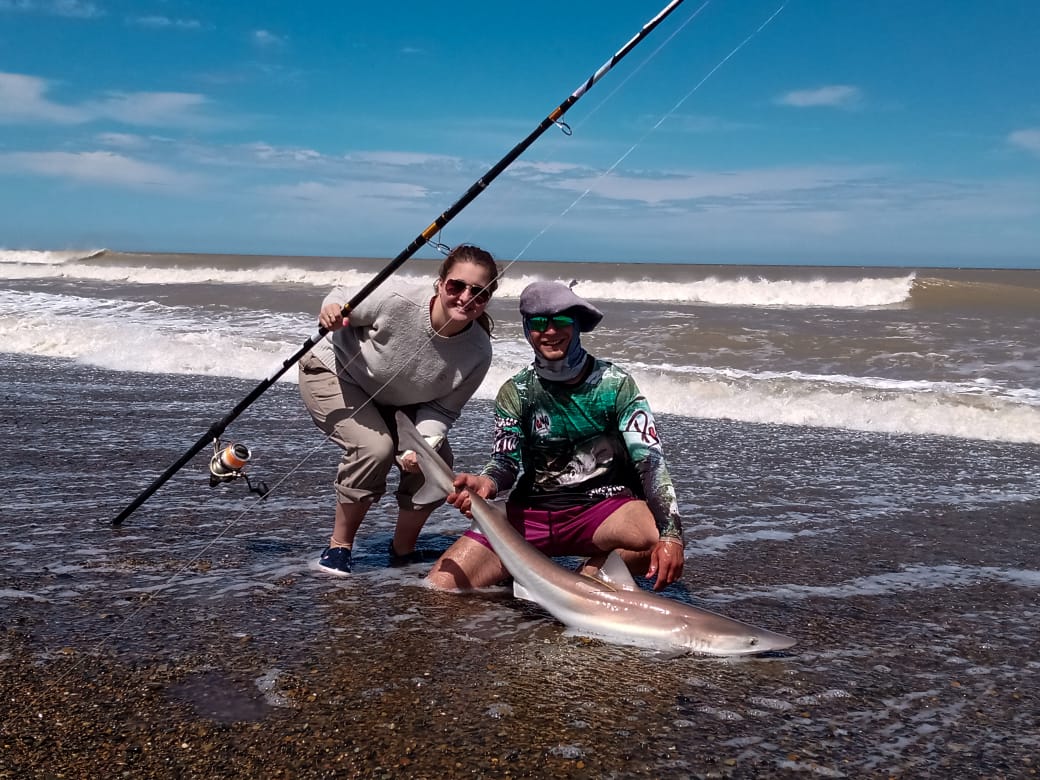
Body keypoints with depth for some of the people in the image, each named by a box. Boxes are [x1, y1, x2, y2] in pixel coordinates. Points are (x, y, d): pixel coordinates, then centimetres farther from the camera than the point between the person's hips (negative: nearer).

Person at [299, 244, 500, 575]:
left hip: (394, 403, 5)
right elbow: (342, 298, -15)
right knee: (375, 448, -27)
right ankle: (338, 547, -6)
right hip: (333, 373, -4)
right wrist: (330, 310, -39)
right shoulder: (396, 299, -35)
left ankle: (403, 550, 13)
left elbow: (442, 409, -13)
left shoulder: (477, 354, -24)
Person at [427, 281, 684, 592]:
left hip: (602, 507, -1)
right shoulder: (515, 393, 2)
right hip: (531, 511, 2)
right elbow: (507, 462, -5)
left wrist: (671, 534, -29)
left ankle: (586, 577, -8)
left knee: (660, 538, -36)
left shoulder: (615, 384, -5)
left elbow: (650, 460, -13)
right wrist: (486, 483, -32)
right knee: (436, 588, -13)